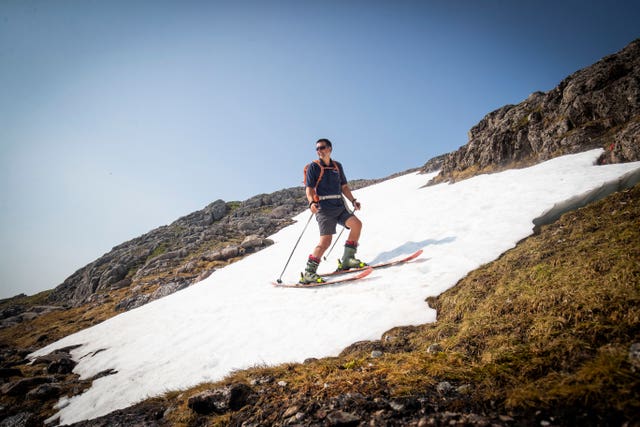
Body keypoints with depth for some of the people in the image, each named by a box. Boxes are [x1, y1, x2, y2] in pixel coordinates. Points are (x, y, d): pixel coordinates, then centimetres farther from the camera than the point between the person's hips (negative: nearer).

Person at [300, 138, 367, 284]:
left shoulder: (337, 166, 17)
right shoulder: (313, 166, 1)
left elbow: (344, 186, 21)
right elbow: (309, 189, -6)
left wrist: (353, 200, 8)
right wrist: (312, 203, -24)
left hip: (339, 206, 6)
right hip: (324, 207, -6)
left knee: (356, 224, -12)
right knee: (326, 240, -16)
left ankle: (347, 259, 1)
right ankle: (309, 272, -11)